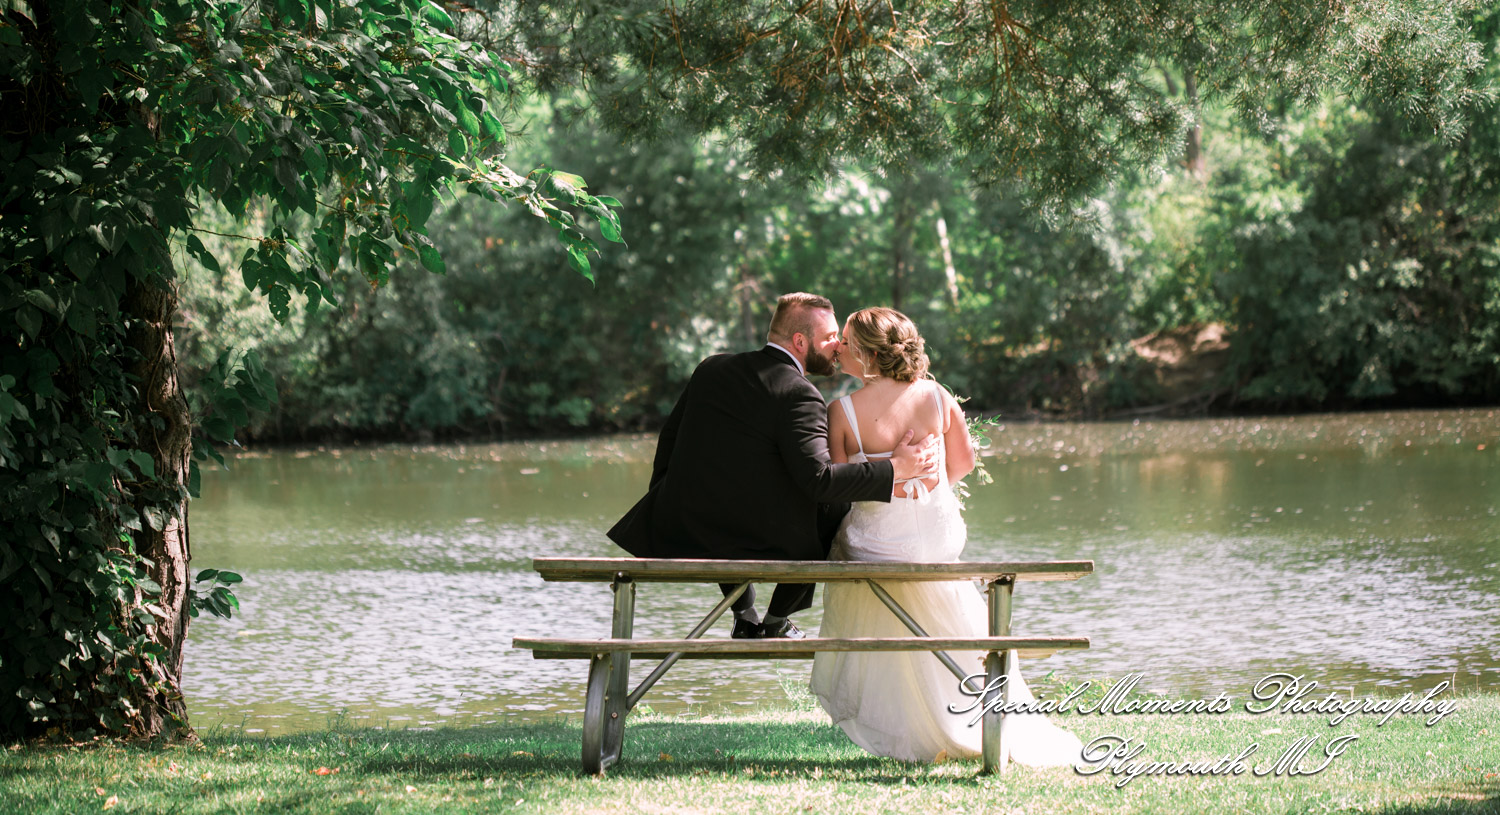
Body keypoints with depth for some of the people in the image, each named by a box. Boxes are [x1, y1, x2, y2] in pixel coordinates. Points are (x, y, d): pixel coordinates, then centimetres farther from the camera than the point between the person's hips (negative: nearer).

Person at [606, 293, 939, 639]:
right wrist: (895, 469, -21)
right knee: (838, 510, 20)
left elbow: (670, 439, 14)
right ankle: (776, 622, 25)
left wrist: (664, 504, 28)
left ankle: (745, 617, 37)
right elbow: (817, 477, -26)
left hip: (680, 533, 6)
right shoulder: (800, 397, -16)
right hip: (760, 546, -6)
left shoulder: (711, 368, 5)